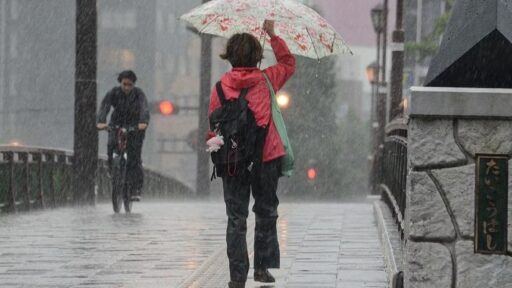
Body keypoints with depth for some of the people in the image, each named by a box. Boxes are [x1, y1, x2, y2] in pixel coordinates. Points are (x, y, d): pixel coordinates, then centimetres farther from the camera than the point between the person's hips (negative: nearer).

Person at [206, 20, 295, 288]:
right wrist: (272, 35, 22)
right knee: (266, 213, 15)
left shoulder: (221, 86, -3)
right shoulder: (266, 80, 0)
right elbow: (288, 63, 19)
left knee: (236, 218, 4)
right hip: (265, 156, 0)